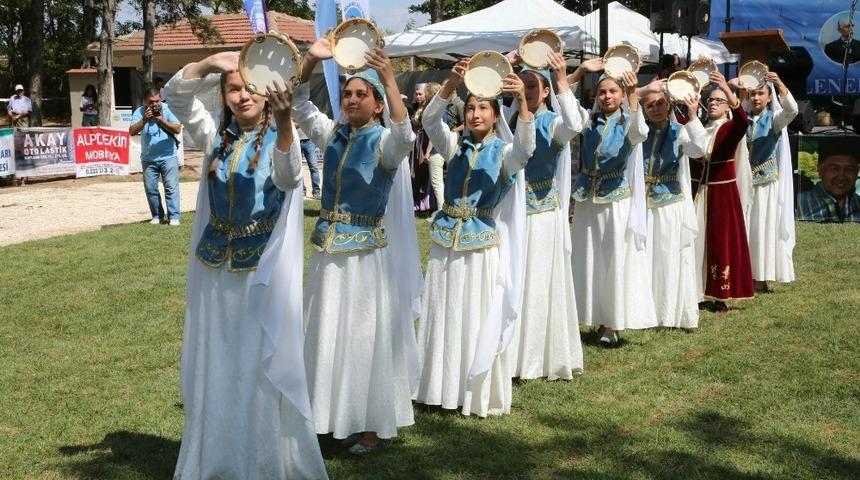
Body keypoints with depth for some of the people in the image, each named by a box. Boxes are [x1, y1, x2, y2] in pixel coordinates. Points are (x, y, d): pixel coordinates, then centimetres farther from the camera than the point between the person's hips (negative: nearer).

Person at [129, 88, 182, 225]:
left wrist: (162, 120, -23)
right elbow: (132, 132, -12)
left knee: (171, 187, -6)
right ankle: (157, 215, 16)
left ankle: (174, 216, -6)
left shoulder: (167, 110, -5)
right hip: (148, 159, 2)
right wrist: (144, 120, -25)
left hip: (168, 156, -2)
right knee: (150, 189, 5)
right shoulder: (140, 112, -3)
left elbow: (178, 129, -12)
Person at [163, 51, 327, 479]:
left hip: (263, 270, -5)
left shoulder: (280, 136, -9)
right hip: (215, 271, 5)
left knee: (261, 368, 1)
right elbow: (176, 92, 2)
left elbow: (288, 178, -29)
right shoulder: (216, 136, 5)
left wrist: (284, 121, -47)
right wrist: (214, 62, -15)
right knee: (215, 368, 11)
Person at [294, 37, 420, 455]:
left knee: (366, 333, 1)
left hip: (367, 252, -6)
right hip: (328, 248, 6)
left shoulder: (384, 142, -9)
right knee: (330, 332, 13)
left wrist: (390, 80, -39)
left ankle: (373, 424, 11)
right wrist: (310, 60, -10)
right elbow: (297, 105, 5)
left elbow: (404, 134, -30)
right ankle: (338, 416, 27)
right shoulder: (332, 134, 7)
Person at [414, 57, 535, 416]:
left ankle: (480, 394, 14)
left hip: (482, 246, -3)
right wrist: (451, 84, -30)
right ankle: (444, 388, 21)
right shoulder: (455, 145, 4)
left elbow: (526, 147, -24)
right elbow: (430, 121, -13)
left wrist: (522, 101, -40)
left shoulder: (504, 152, -2)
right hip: (446, 242, 3)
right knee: (443, 319, 9)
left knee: (478, 322, 2)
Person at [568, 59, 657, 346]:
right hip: (588, 199, 4)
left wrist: (633, 95, -39)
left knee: (616, 261, 1)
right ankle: (596, 317, 18)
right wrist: (580, 71, -12)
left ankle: (612, 323, 8)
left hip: (617, 201, -3)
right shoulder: (589, 120, 5)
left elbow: (640, 133, -28)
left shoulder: (628, 123, -4)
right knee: (589, 261, 8)